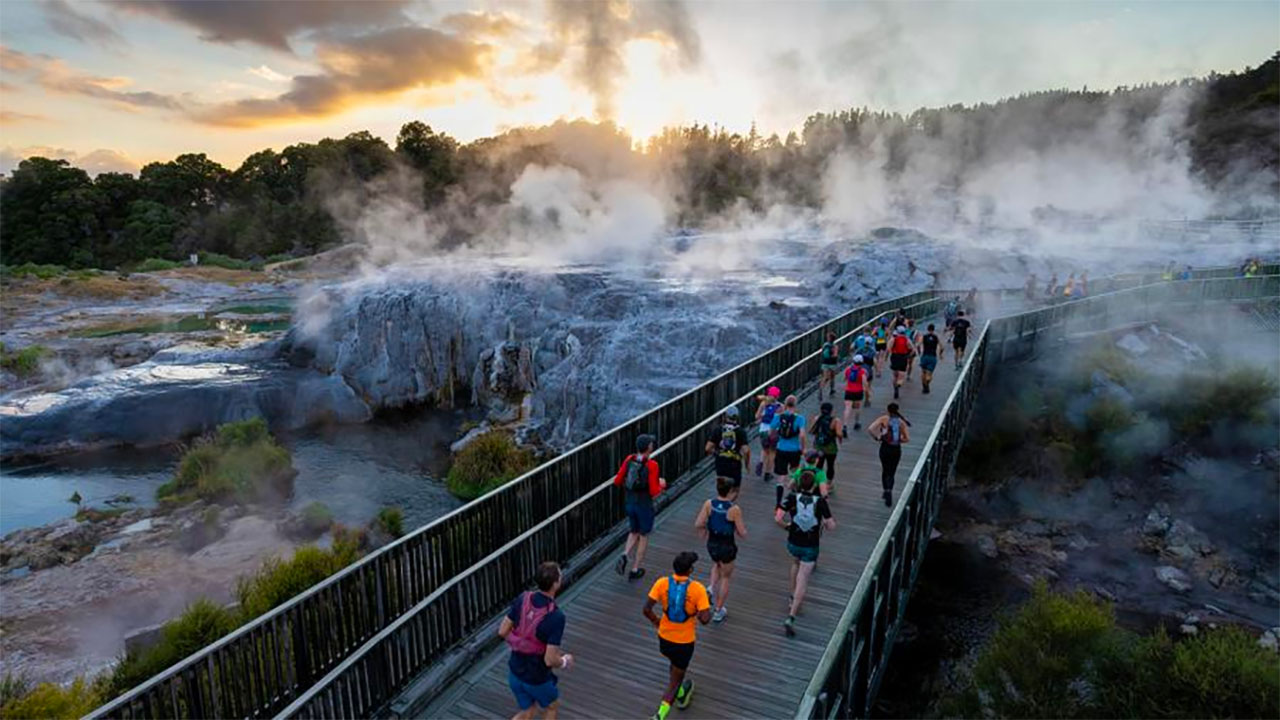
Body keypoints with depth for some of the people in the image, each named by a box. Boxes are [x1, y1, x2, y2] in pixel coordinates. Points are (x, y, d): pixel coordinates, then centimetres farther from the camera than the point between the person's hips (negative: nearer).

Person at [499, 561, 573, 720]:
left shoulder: (522, 599, -14)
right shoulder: (556, 616, -30)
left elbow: (502, 632, -4)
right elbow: (550, 660, -27)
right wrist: (565, 661, -5)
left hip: (515, 671, 5)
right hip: (536, 679, -5)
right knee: (552, 706, 26)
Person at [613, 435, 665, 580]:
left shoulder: (629, 459, -5)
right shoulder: (651, 465, -21)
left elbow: (617, 481, -1)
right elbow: (653, 491, -21)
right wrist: (661, 485, -1)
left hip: (630, 503, 5)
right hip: (645, 505, -5)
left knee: (634, 532, 25)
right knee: (644, 536, 15)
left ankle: (624, 556, 1)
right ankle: (635, 570, 22)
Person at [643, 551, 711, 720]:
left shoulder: (662, 583, -15)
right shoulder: (698, 589, -22)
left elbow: (646, 609, -15)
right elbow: (705, 619, -25)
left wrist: (656, 621, 4)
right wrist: (698, 611, -3)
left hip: (664, 637, 4)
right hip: (684, 641, -4)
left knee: (675, 664, 34)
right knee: (675, 681, 13)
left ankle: (681, 695, 54)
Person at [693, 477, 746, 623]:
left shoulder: (708, 504, -12)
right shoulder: (734, 509, -20)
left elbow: (698, 524, -10)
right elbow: (742, 534, -15)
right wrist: (743, 528, 7)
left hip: (712, 544, 3)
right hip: (727, 546, -3)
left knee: (717, 565, 37)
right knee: (725, 577, 20)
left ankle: (712, 590, 19)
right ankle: (718, 611, 28)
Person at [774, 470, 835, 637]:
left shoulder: (792, 498, -13)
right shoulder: (820, 501, -16)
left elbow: (778, 517, -16)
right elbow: (831, 526, -12)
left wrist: (787, 526, 4)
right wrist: (828, 522, 10)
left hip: (793, 543, 2)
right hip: (810, 547, -2)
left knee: (796, 563, 33)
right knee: (802, 582, 3)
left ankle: (793, 600, 37)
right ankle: (791, 618, -5)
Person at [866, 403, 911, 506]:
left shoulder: (884, 418, -6)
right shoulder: (901, 422, 1)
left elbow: (870, 429, -16)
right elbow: (907, 439, -1)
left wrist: (876, 438, -1)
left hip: (885, 448, -2)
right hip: (897, 449, 2)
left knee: (885, 471, 19)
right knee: (891, 473, 15)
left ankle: (887, 491, 7)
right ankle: (889, 493, 7)